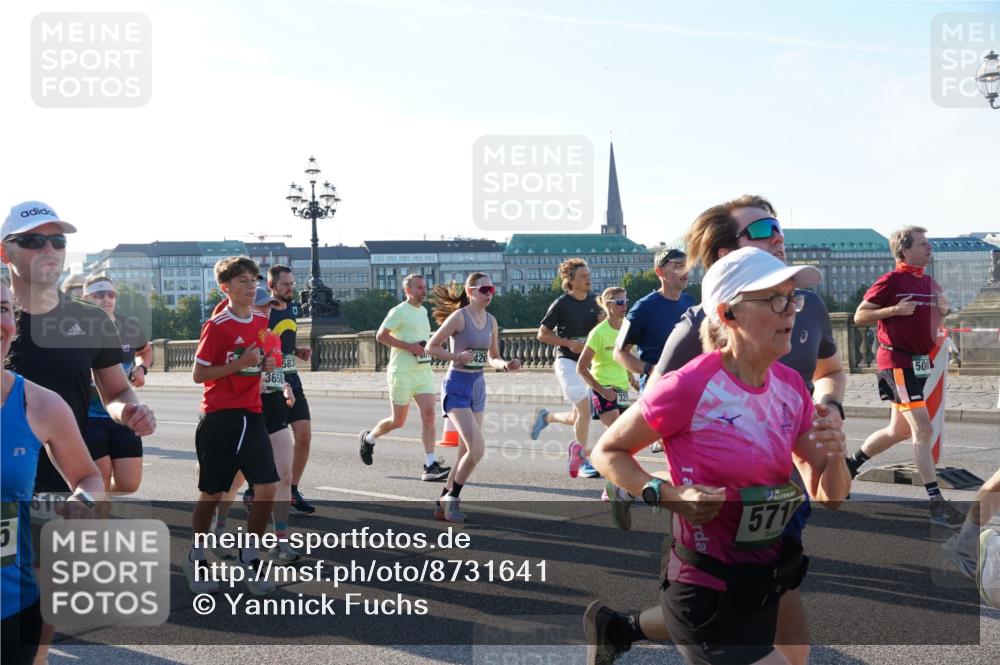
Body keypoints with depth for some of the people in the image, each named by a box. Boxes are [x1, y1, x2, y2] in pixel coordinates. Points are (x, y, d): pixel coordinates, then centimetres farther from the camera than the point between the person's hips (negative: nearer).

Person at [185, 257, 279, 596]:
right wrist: (239, 364, -19)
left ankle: (250, 556, 13)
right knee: (212, 493, 6)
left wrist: (266, 364, 1)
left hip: (252, 415, 5)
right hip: (219, 418, -5)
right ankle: (196, 559, 27)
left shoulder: (262, 321, 8)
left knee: (267, 488, -6)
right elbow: (198, 375, -9)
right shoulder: (217, 326, -10)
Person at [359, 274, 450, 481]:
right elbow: (380, 335, -15)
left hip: (424, 371, 7)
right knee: (398, 421, 3)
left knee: (428, 414, -8)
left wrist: (426, 347, 12)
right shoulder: (399, 311, -9)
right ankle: (369, 438, 32)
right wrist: (408, 346, -19)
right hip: (402, 373, -6)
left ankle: (430, 466, -10)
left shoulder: (423, 311, 16)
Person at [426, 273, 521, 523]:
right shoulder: (459, 317, -12)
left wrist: (506, 365, -5)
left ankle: (444, 502, 24)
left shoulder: (491, 321, 7)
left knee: (467, 452, 10)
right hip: (457, 386, -7)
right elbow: (431, 346, -9)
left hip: (478, 386, 7)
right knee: (477, 448, -16)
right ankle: (451, 498, 3)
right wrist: (457, 357, -23)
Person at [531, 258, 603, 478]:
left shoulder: (593, 301, 9)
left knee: (577, 418, 9)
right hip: (567, 362, -6)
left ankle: (545, 417, 38)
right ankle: (583, 461, -2)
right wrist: (569, 343, -15)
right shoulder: (562, 303, -8)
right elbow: (542, 334, -5)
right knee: (585, 410, -15)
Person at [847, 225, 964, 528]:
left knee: (899, 431, 16)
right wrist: (895, 310, -21)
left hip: (918, 362, 9)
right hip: (898, 361, -9)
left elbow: (933, 320, 24)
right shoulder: (890, 281, -10)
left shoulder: (929, 282, 13)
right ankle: (936, 504, -9)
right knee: (923, 430, -12)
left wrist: (942, 307, 3)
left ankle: (848, 466, 33)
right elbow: (859, 316, -10)